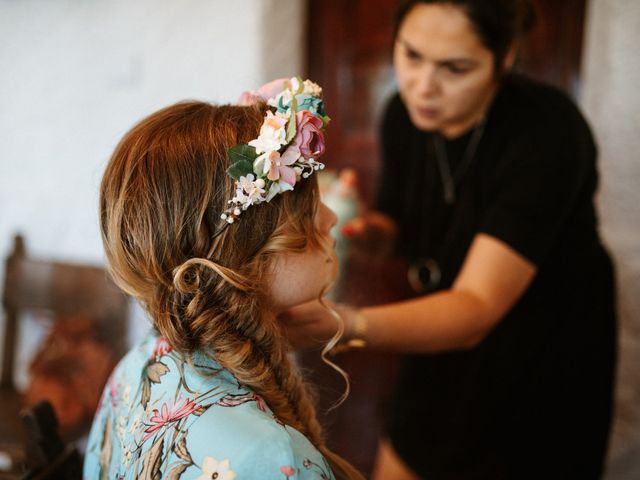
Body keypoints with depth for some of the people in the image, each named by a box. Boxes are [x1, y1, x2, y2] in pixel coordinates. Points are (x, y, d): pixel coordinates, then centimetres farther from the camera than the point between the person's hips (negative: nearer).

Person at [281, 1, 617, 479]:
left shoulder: (549, 131, -29)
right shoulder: (405, 114, -11)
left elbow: (477, 309, -37)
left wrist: (348, 324, -54)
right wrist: (367, 228, -17)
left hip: (542, 368, -5)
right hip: (442, 361, 5)